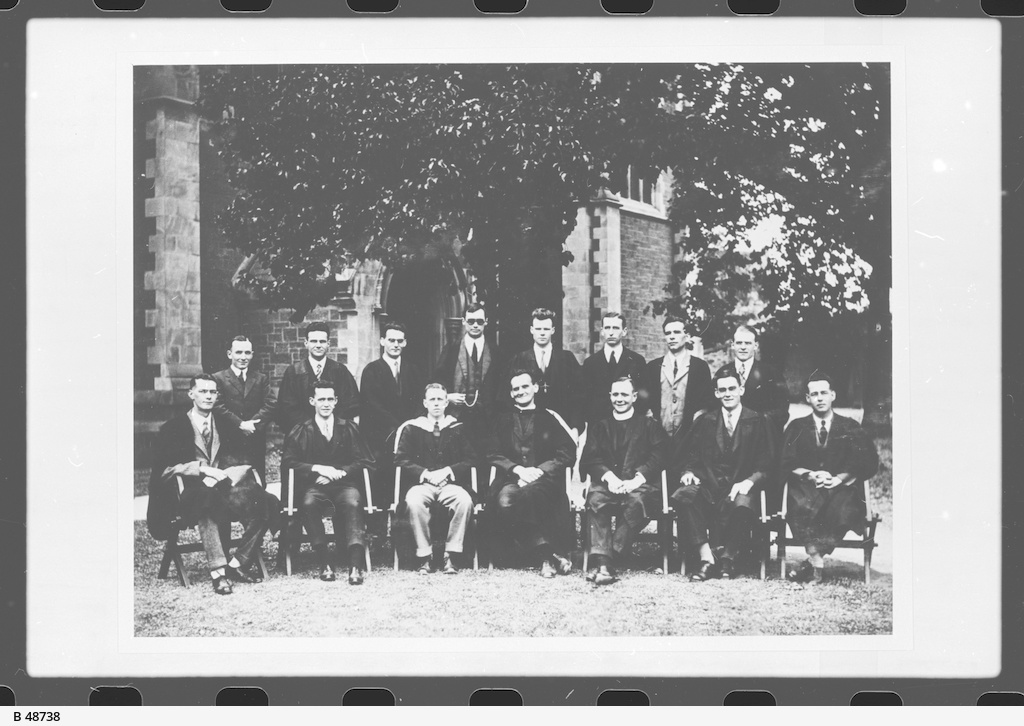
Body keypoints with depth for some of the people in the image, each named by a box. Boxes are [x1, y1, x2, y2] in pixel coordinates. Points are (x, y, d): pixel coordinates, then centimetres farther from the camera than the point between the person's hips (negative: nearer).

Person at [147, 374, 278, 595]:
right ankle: (218, 570, -43)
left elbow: (243, 463, 12)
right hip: (192, 492, -3)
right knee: (208, 500, -41)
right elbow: (166, 468, -2)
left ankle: (238, 564, -18)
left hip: (226, 487, 3)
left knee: (264, 503, -27)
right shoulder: (174, 427, 9)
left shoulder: (226, 425, 20)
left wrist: (224, 475, -10)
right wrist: (204, 469, -14)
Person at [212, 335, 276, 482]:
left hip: (256, 441, 3)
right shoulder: (218, 378, 4)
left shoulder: (261, 378, 13)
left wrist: (253, 424, -12)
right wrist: (240, 424, -15)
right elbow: (218, 406, -6)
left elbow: (270, 404, 2)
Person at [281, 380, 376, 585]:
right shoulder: (300, 432, 12)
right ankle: (324, 564, -32)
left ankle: (355, 566, -44)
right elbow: (288, 462, 1)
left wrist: (340, 472, -8)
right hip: (314, 485, 0)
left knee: (352, 503, -35)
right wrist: (318, 468, -12)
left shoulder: (349, 429, 14)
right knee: (309, 503, -35)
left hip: (344, 483, 0)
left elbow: (366, 462, 8)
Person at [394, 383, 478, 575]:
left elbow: (470, 460, 8)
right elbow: (401, 460, 5)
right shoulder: (411, 428, 14)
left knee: (465, 500, -34)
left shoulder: (458, 429, 16)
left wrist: (448, 471, -8)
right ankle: (425, 557, -26)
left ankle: (450, 555, -24)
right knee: (414, 501, -36)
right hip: (421, 483, -1)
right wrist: (425, 473, -9)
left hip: (451, 483, 1)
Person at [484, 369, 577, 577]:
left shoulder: (550, 419, 15)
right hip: (510, 479, 2)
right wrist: (517, 469, -7)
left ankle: (547, 557, -30)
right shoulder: (502, 420, 21)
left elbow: (568, 454, 5)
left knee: (528, 496, -38)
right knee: (505, 500, -35)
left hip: (543, 480, -2)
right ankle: (549, 553, -32)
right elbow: (493, 454, 12)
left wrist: (539, 470, -10)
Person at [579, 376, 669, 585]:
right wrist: (609, 476, -12)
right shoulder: (599, 427, 25)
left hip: (639, 485, -1)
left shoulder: (650, 426, 20)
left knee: (636, 500, -37)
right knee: (596, 499, -33)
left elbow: (658, 456, 4)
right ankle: (602, 562, -42)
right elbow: (590, 458, 10)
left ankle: (614, 553, -36)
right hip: (607, 483, 1)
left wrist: (637, 480, -14)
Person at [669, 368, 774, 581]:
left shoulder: (756, 422, 10)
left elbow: (764, 465, 3)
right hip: (709, 485, 2)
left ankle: (728, 558, -16)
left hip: (741, 487, -2)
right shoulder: (705, 422, 19)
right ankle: (707, 558, -32)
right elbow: (689, 457, 15)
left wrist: (749, 482, -16)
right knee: (683, 496, -31)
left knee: (742, 504, -38)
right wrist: (688, 472, -8)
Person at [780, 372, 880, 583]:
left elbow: (868, 465, 6)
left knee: (843, 511, -37)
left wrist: (839, 478, -9)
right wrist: (811, 475, -11)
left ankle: (812, 564, -31)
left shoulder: (851, 428, 17)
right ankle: (816, 560, -35)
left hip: (842, 488, 0)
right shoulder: (797, 428, 20)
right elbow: (787, 465, 8)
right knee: (801, 506, -37)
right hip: (807, 487, 1)